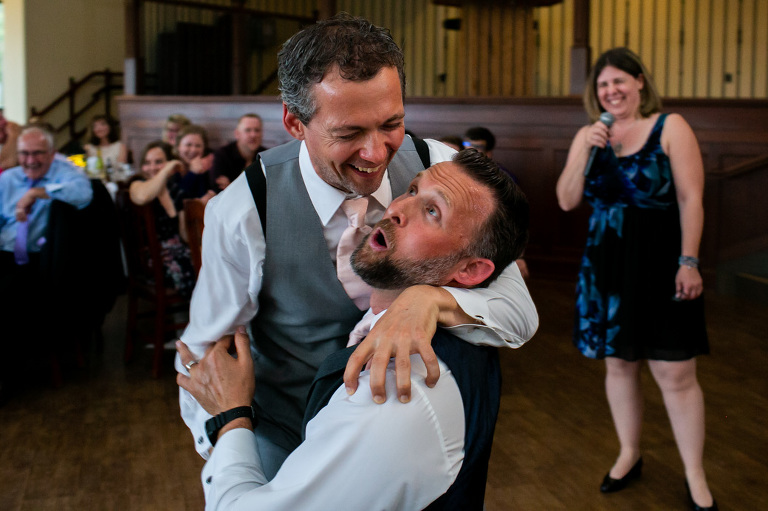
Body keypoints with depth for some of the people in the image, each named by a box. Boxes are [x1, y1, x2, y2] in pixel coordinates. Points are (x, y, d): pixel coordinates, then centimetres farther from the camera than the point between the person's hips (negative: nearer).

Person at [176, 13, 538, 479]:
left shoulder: (439, 167, -20)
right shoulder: (244, 213, -25)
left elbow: (521, 314, -24)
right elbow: (204, 356, -13)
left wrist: (432, 299, -44)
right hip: (290, 446, -2)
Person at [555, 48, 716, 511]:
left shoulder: (670, 127, -5)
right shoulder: (590, 134, 8)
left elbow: (691, 198, -9)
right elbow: (567, 201, 2)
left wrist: (689, 262, -15)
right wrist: (587, 150, -10)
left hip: (660, 264, -4)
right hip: (606, 266, 5)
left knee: (675, 373, -4)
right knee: (619, 364, 13)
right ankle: (630, 455, 29)